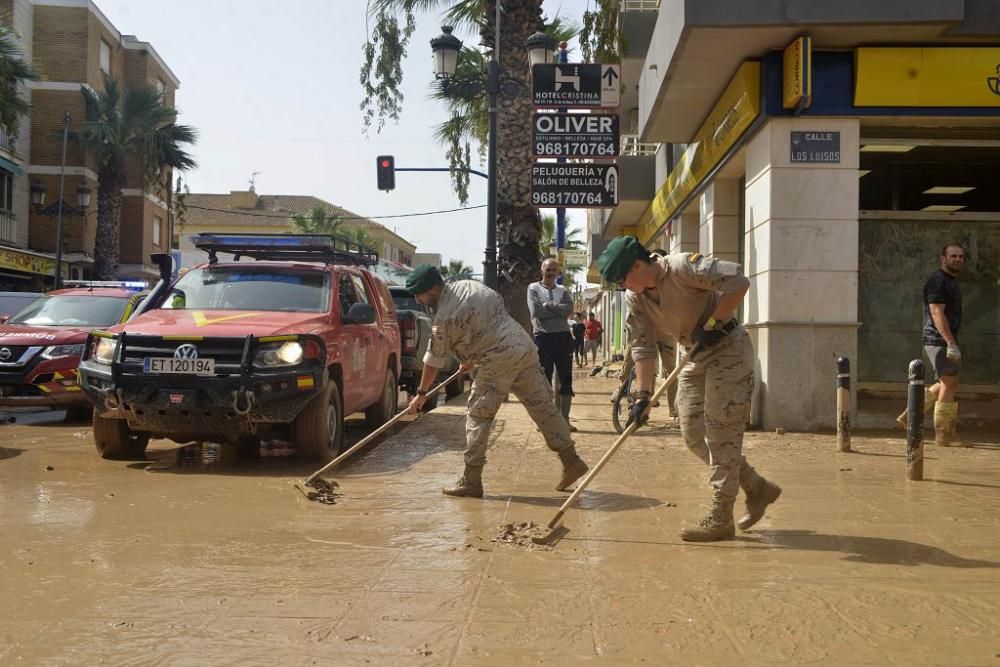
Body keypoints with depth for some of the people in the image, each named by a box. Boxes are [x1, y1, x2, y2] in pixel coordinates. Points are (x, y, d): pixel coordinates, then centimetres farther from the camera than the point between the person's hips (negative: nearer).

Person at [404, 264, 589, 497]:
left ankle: (471, 480, 4)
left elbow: (434, 360, -2)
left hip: (498, 362, -8)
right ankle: (571, 461, 15)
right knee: (543, 406, 12)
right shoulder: (468, 285, 13)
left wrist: (421, 393, 12)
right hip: (525, 346, 8)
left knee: (478, 417, 1)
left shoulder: (444, 318, -10)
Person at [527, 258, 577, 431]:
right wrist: (558, 310, -5)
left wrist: (547, 305, -10)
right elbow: (536, 312, -10)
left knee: (566, 380, 4)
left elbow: (569, 309, -6)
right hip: (543, 337, -3)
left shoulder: (563, 291, 13)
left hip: (563, 337, 3)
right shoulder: (534, 288, 5)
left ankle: (565, 419, 11)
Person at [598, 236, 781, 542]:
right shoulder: (634, 298, -2)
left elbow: (738, 281, -27)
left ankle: (720, 518, -1)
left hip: (728, 348, -8)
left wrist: (712, 324, -23)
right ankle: (757, 488, 20)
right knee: (693, 434, 6)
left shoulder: (683, 267, -23)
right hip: (697, 356, 8)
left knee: (720, 432, -8)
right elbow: (642, 347, -3)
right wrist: (642, 395, -12)